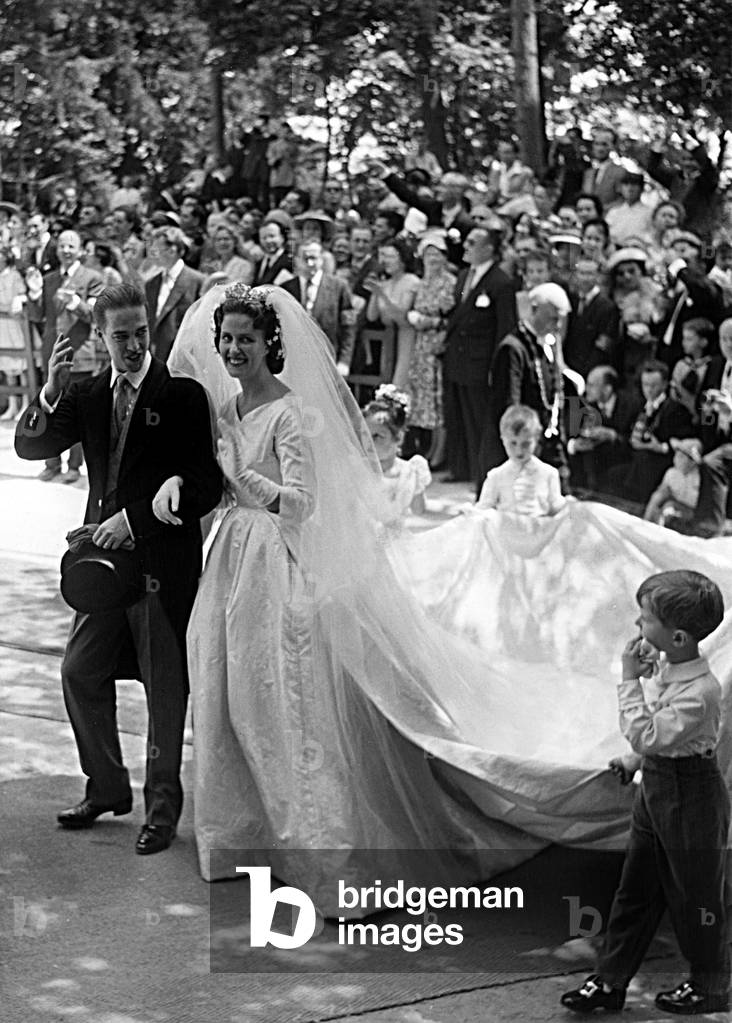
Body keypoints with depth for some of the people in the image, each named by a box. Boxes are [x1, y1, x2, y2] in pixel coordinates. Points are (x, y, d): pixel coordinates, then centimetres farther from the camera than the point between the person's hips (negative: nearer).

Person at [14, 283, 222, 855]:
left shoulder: (184, 395, -9)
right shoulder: (87, 395, 7)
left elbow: (206, 488, -12)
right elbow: (31, 447, 2)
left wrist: (135, 520, -18)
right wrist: (49, 394, -16)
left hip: (164, 561, -5)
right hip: (106, 557, 6)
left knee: (166, 686, 3)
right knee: (80, 673, 10)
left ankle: (163, 808, 15)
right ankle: (107, 788, 27)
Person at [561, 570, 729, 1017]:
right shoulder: (664, 666, -1)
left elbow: (647, 737, -31)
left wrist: (630, 680, -28)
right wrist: (635, 762, 15)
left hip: (692, 797, -9)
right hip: (656, 787, 9)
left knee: (696, 895, 7)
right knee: (635, 888, 13)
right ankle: (610, 981, 22)